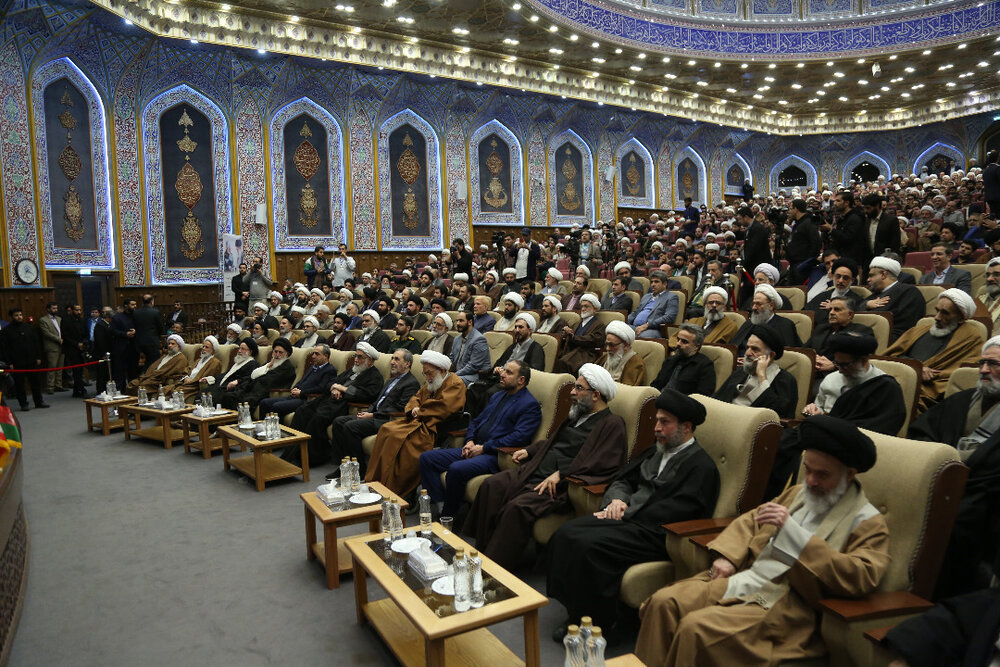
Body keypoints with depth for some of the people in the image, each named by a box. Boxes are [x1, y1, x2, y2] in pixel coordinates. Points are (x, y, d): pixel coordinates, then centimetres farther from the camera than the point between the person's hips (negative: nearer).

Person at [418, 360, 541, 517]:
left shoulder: (530, 405, -6)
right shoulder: (497, 396, 22)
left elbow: (519, 437, -18)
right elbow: (476, 421, 26)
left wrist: (483, 448, -16)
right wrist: (470, 441, 5)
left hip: (496, 456, -9)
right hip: (475, 449, 9)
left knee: (456, 469, -33)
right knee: (427, 458, -3)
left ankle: (448, 517, -14)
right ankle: (440, 505, -10)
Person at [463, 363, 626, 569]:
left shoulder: (612, 424, -4)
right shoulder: (578, 415, 23)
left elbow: (604, 463, -16)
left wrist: (560, 474, -20)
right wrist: (529, 451, 19)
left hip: (561, 485, -8)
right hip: (534, 472, 9)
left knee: (518, 507, -29)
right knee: (492, 486, -11)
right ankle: (482, 551, -6)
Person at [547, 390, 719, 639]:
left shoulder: (702, 466, -6)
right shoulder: (655, 452, 21)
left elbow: (675, 510, -15)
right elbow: (623, 479, 23)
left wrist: (625, 515, -13)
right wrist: (617, 500, 0)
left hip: (655, 533, -8)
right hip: (628, 518, 8)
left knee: (588, 544, -28)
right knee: (566, 533, -13)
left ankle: (599, 623, -11)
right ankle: (576, 610, -4)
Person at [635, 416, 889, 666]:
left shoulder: (868, 523, -1)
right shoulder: (798, 493, 18)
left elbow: (861, 577, -18)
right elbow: (750, 520, 26)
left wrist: (792, 530, -22)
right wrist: (727, 557, 5)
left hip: (786, 603, -7)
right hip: (739, 579, 7)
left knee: (696, 628, -28)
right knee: (663, 602, -14)